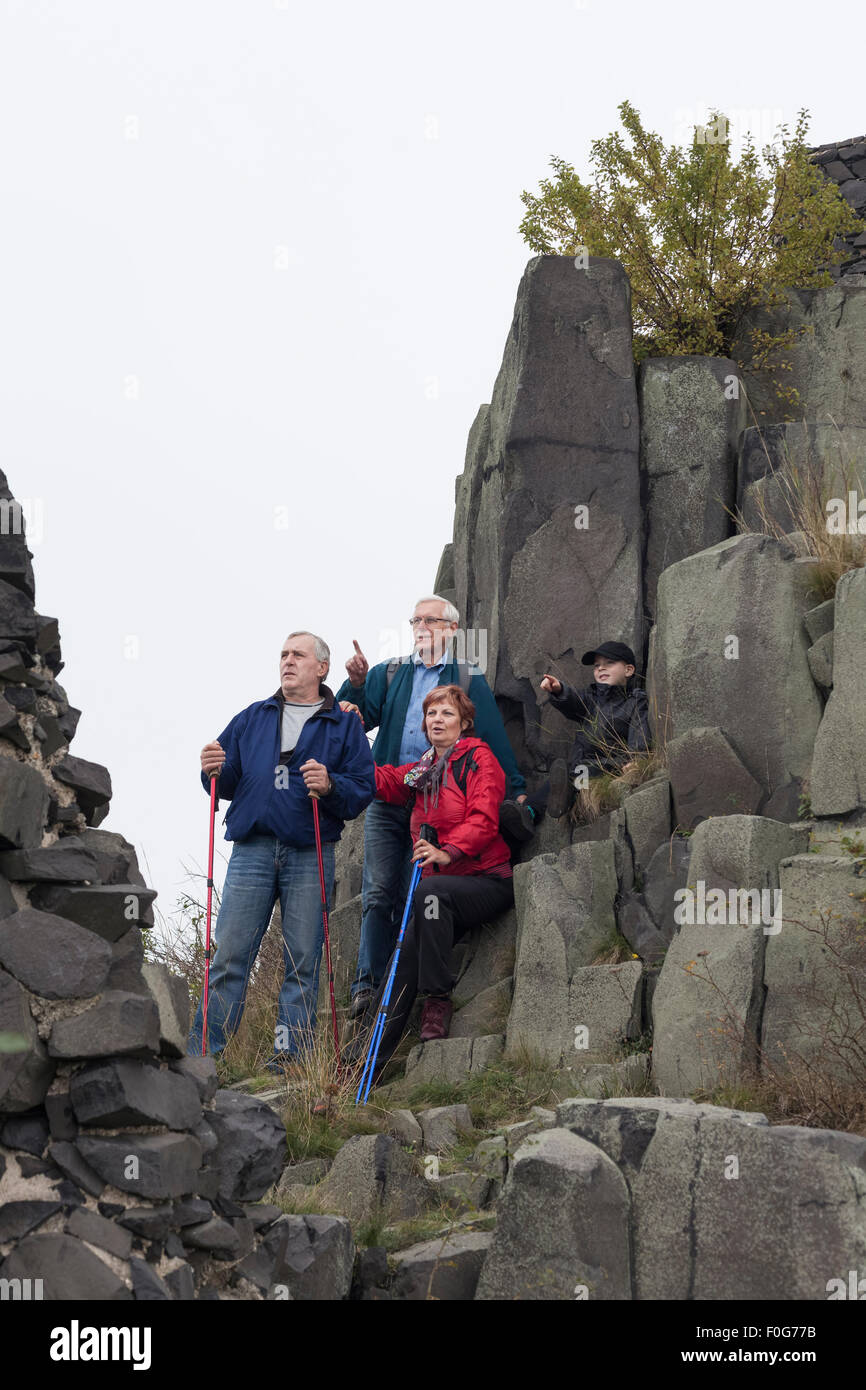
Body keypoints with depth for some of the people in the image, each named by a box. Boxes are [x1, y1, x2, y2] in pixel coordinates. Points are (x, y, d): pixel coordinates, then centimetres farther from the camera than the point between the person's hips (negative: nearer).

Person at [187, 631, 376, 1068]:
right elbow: (227, 785, 16)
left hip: (310, 857, -1)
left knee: (302, 962, 0)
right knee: (228, 956, -4)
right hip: (252, 851, 1)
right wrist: (215, 772, -6)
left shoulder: (343, 725, 10)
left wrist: (330, 786, -18)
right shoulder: (252, 719, 18)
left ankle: (290, 1052, 6)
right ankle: (202, 1055, -4)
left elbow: (364, 787, 1)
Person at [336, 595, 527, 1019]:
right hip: (387, 798, 2)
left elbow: (494, 740, 6)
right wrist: (356, 685, -9)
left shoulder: (469, 681, 10)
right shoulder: (389, 674, 16)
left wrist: (516, 789, -1)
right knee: (378, 892, -6)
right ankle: (367, 985, -8)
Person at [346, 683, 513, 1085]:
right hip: (439, 894, 6)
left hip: (488, 882, -6)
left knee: (430, 890, -37)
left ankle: (438, 999, -27)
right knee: (405, 958, -14)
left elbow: (482, 818, -13)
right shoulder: (420, 772, 21)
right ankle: (359, 1067, -21)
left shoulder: (478, 758, 0)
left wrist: (448, 852, -27)